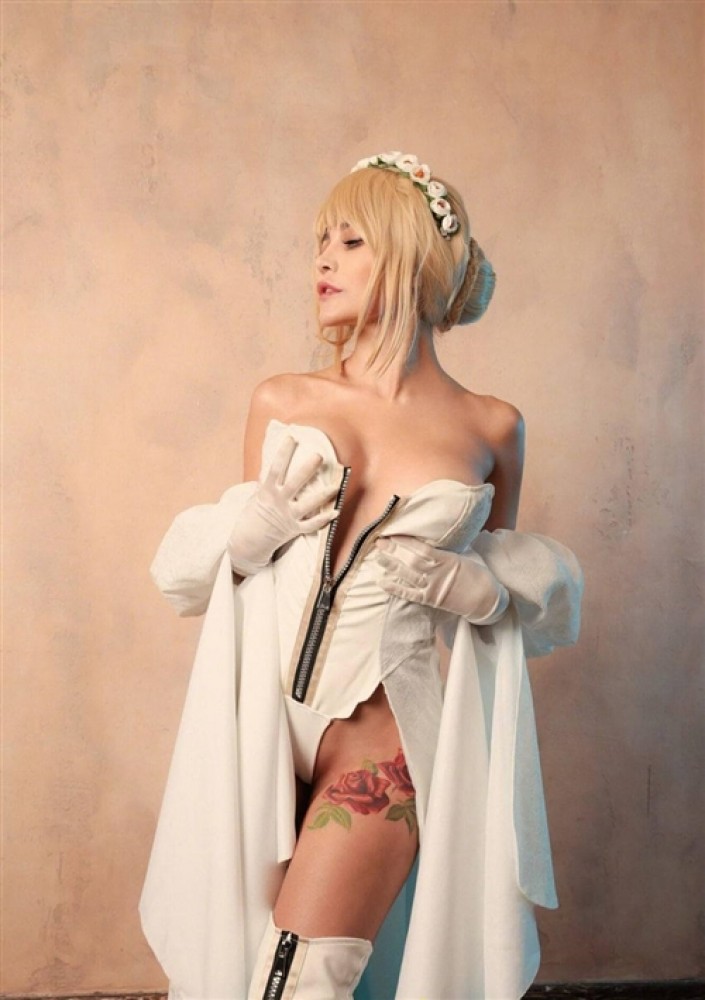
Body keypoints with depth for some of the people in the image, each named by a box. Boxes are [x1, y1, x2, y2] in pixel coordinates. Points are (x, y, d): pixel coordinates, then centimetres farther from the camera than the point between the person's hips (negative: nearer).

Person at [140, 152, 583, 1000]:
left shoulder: (491, 428, 2)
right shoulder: (282, 402, 6)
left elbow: (507, 575, 16)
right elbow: (205, 562, 15)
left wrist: (482, 587, -6)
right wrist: (255, 524, -6)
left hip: (382, 733, -2)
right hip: (254, 720, 3)